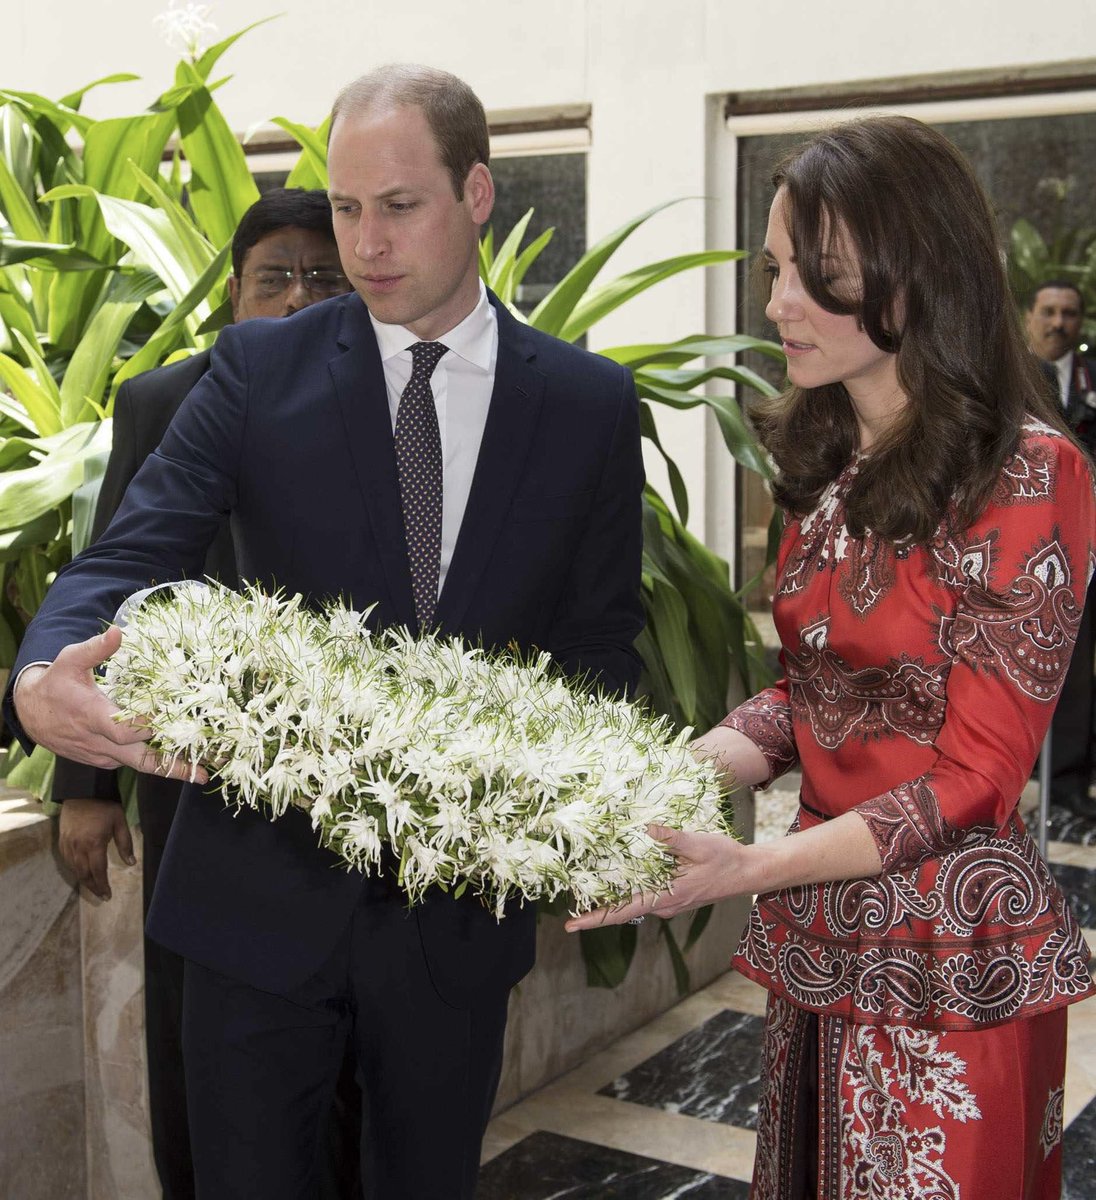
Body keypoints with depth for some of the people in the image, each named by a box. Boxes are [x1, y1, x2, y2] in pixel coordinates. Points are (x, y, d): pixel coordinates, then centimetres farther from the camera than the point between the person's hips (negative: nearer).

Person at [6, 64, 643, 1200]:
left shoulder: (589, 402, -1)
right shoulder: (259, 370, -3)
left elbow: (600, 637, 4)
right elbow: (128, 557, -11)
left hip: (460, 902, 1)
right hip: (264, 888, 0)